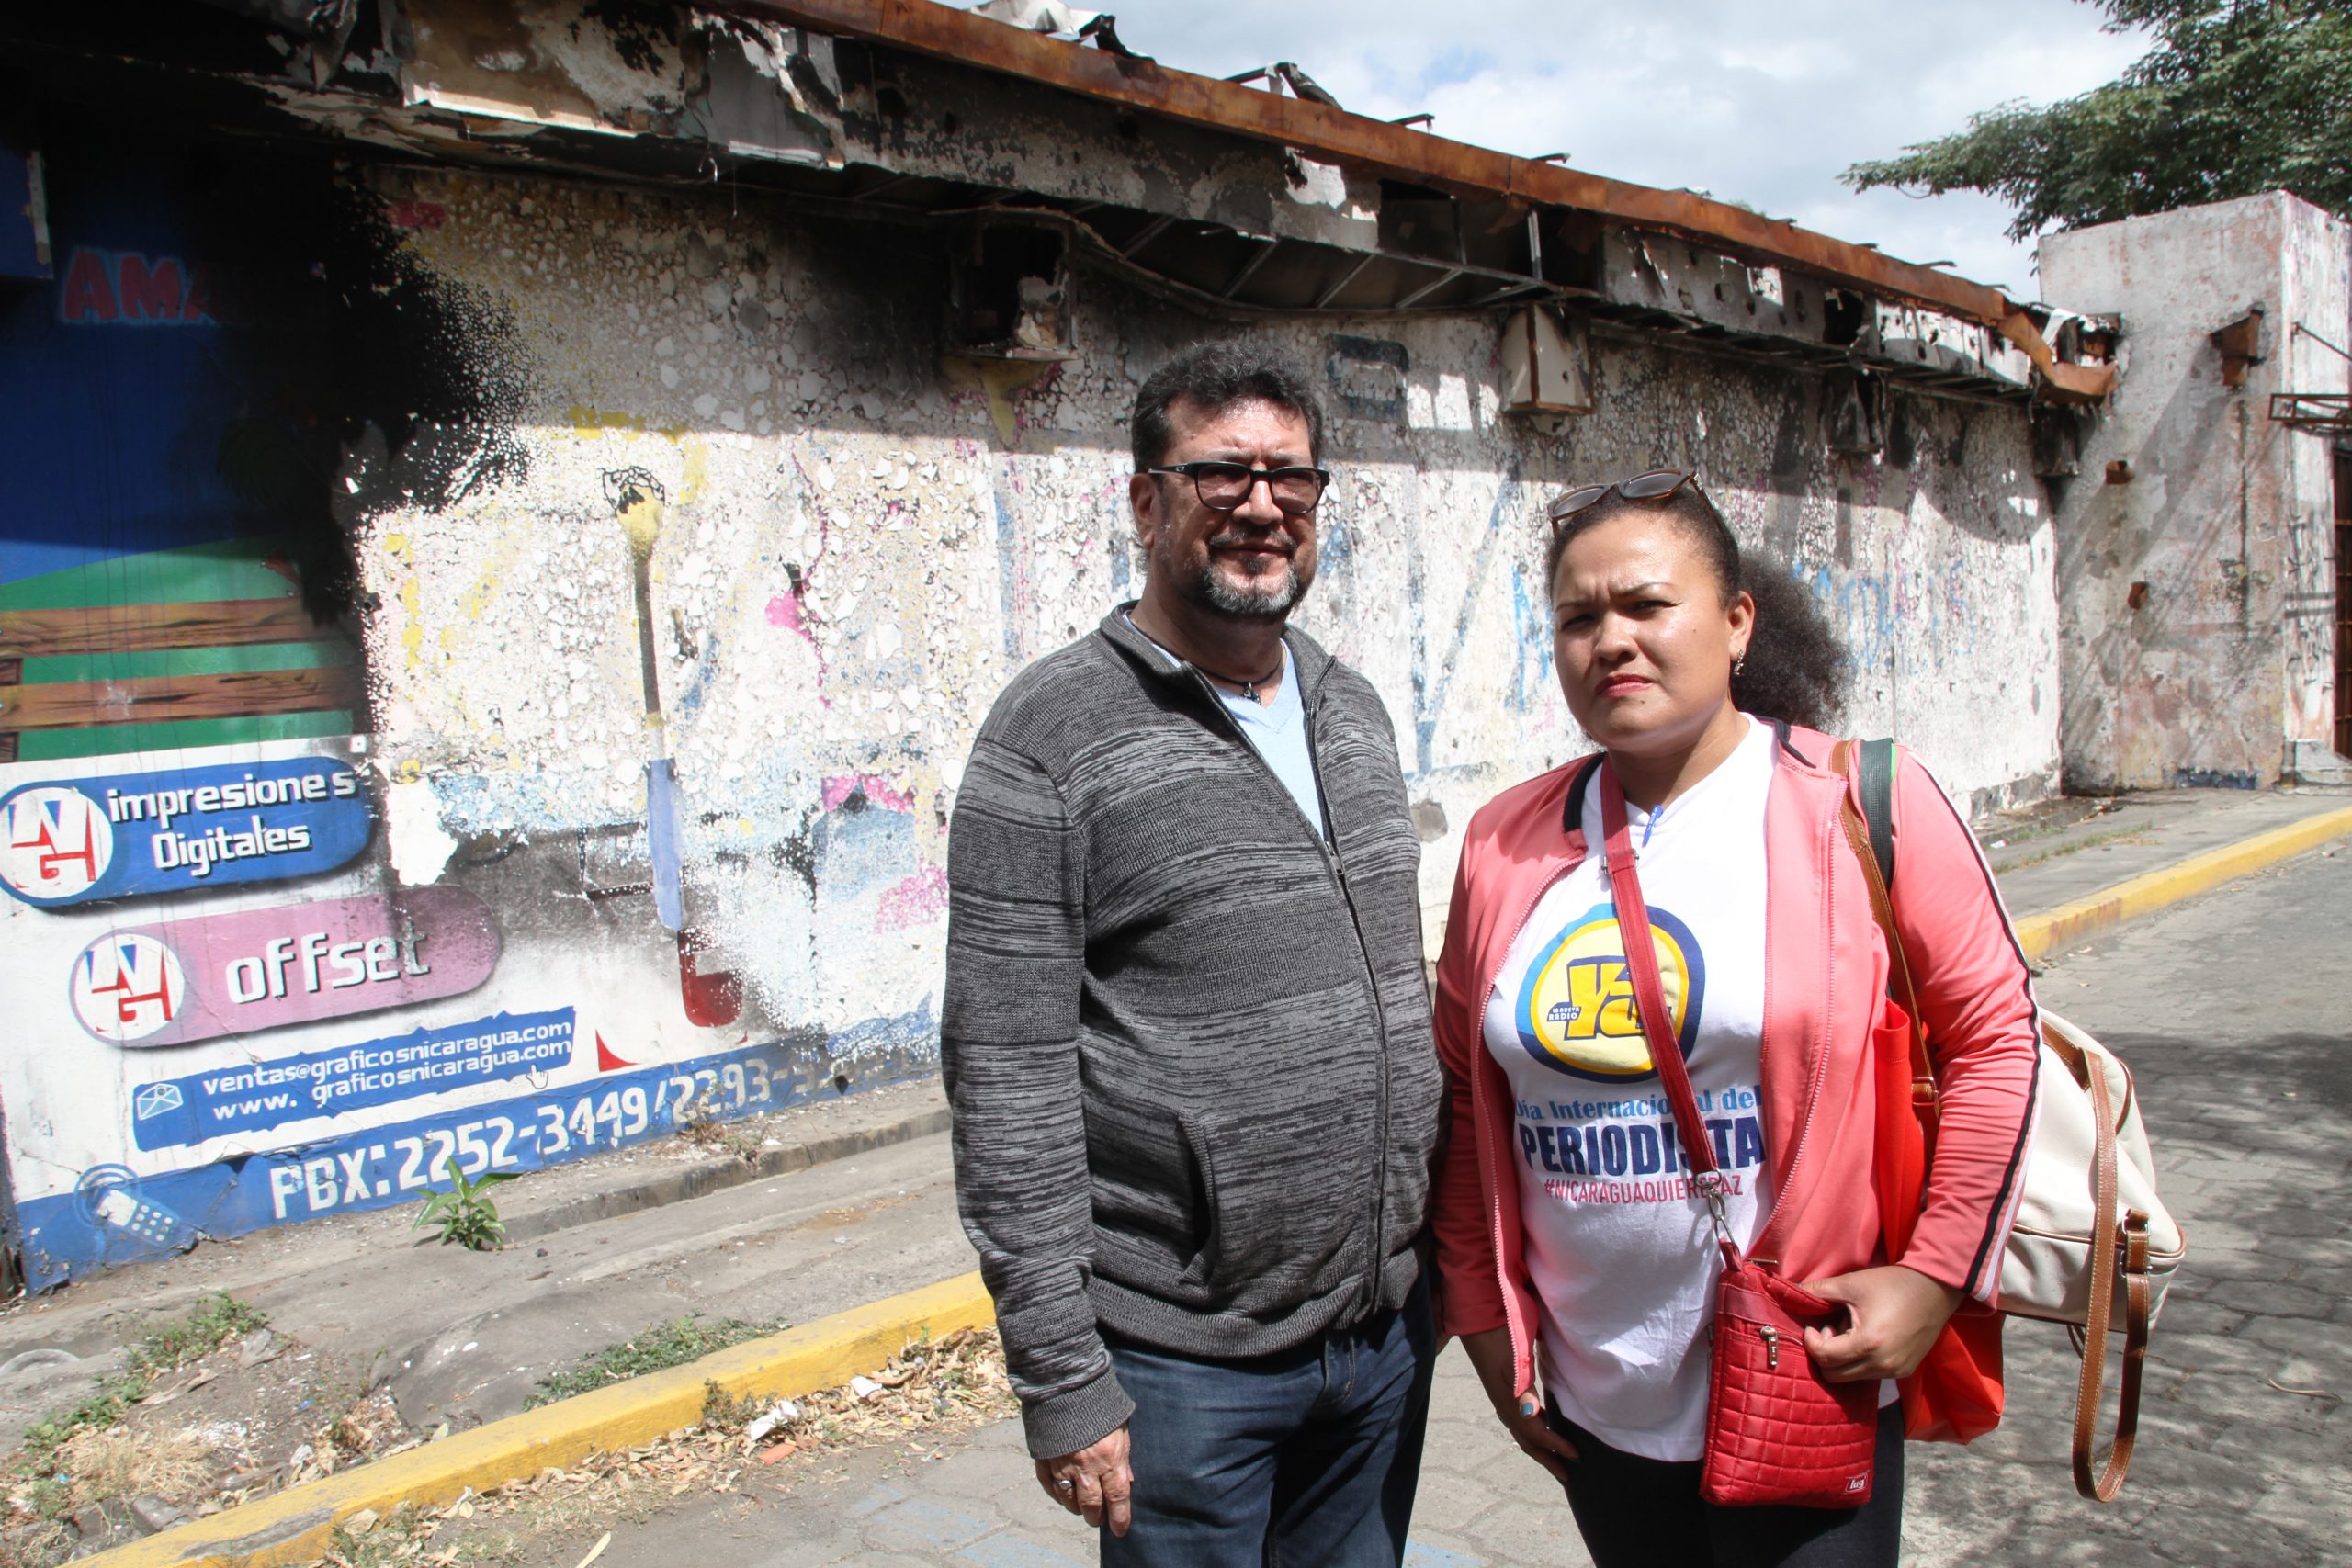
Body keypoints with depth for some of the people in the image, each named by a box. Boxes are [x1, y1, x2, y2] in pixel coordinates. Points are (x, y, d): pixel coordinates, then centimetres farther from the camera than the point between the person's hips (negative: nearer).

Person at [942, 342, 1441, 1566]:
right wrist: (1061, 1379, -13)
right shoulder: (1055, 729, -12)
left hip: (1387, 1331, 6)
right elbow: (1007, 1077, -14)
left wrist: (1437, 1258, 14)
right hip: (1184, 1362, -6)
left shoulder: (1355, 709, 8)